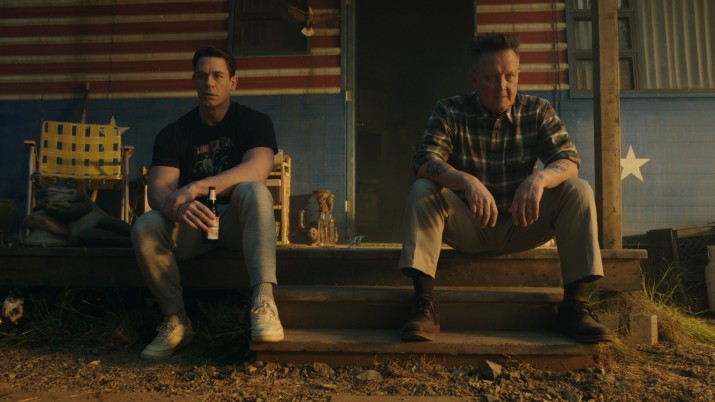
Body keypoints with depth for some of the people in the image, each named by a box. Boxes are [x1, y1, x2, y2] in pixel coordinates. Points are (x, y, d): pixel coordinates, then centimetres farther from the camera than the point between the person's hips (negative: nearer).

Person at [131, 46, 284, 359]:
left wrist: (196, 188, -35)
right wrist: (174, 207, -38)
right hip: (191, 224, 2)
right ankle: (176, 321, -11)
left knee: (254, 191, -34)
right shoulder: (174, 133, 2)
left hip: (238, 220, -2)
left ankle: (263, 302, -42)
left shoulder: (254, 121, -3)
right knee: (144, 227, -27)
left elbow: (258, 170, -24)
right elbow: (157, 189, -12)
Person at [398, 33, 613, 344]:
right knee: (422, 191, -27)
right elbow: (425, 160, -22)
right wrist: (468, 182, -43)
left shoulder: (537, 111, 0)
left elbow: (569, 160, -11)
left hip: (519, 226, 2)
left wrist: (539, 178, -36)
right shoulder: (450, 111, -6)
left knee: (578, 191, -20)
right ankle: (423, 304, -31)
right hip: (467, 226, -1)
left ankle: (574, 304, -18)